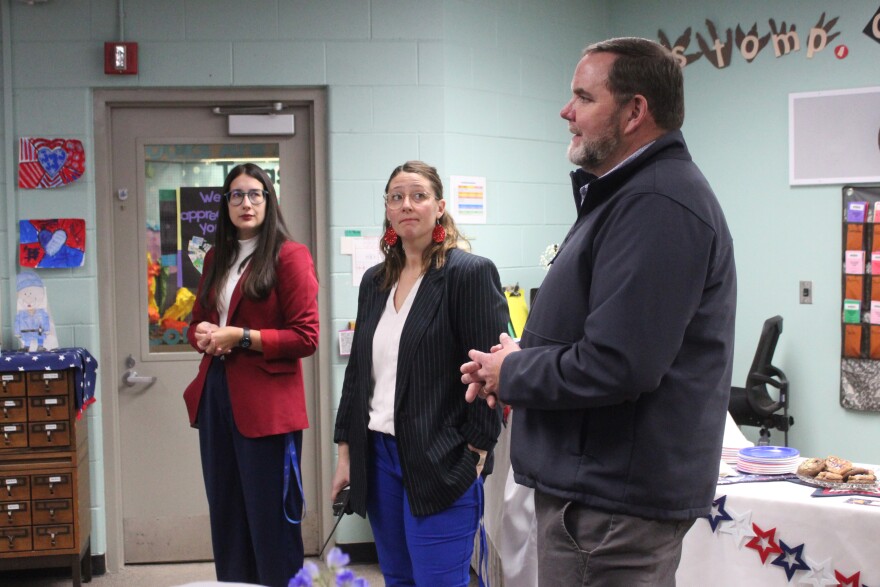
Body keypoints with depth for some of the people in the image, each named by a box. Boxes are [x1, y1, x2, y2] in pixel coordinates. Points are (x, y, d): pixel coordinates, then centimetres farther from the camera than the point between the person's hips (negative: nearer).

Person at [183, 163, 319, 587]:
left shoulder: (289, 256, -6)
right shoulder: (216, 259, 15)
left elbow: (305, 338, -11)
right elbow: (197, 322, 23)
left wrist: (239, 337, -16)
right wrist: (203, 335, -1)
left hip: (266, 405, -7)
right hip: (215, 397, 7)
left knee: (272, 521, -2)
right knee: (226, 519, 13)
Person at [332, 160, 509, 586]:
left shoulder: (470, 273, -8)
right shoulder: (375, 281, 12)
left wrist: (474, 458, -13)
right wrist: (346, 449, 13)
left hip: (441, 464, -6)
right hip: (378, 456, 6)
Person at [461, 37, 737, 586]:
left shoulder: (657, 205, -21)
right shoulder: (629, 193, 15)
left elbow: (615, 367, -28)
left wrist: (510, 375, -11)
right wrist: (520, 360, 4)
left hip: (615, 498, -10)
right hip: (596, 480, 10)